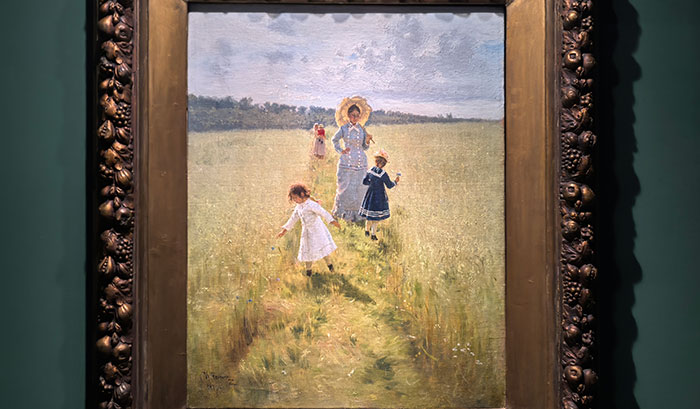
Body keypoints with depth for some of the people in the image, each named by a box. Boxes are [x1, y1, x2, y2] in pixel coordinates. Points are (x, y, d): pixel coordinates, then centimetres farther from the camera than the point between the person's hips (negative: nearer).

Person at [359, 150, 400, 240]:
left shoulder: (370, 170, -4)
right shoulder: (383, 173, -21)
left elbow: (364, 182, 5)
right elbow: (389, 185, -14)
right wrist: (395, 181, 4)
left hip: (370, 194, 6)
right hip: (379, 196, -6)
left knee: (369, 214, 21)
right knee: (376, 216, 6)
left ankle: (367, 230, 33)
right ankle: (373, 234, 12)